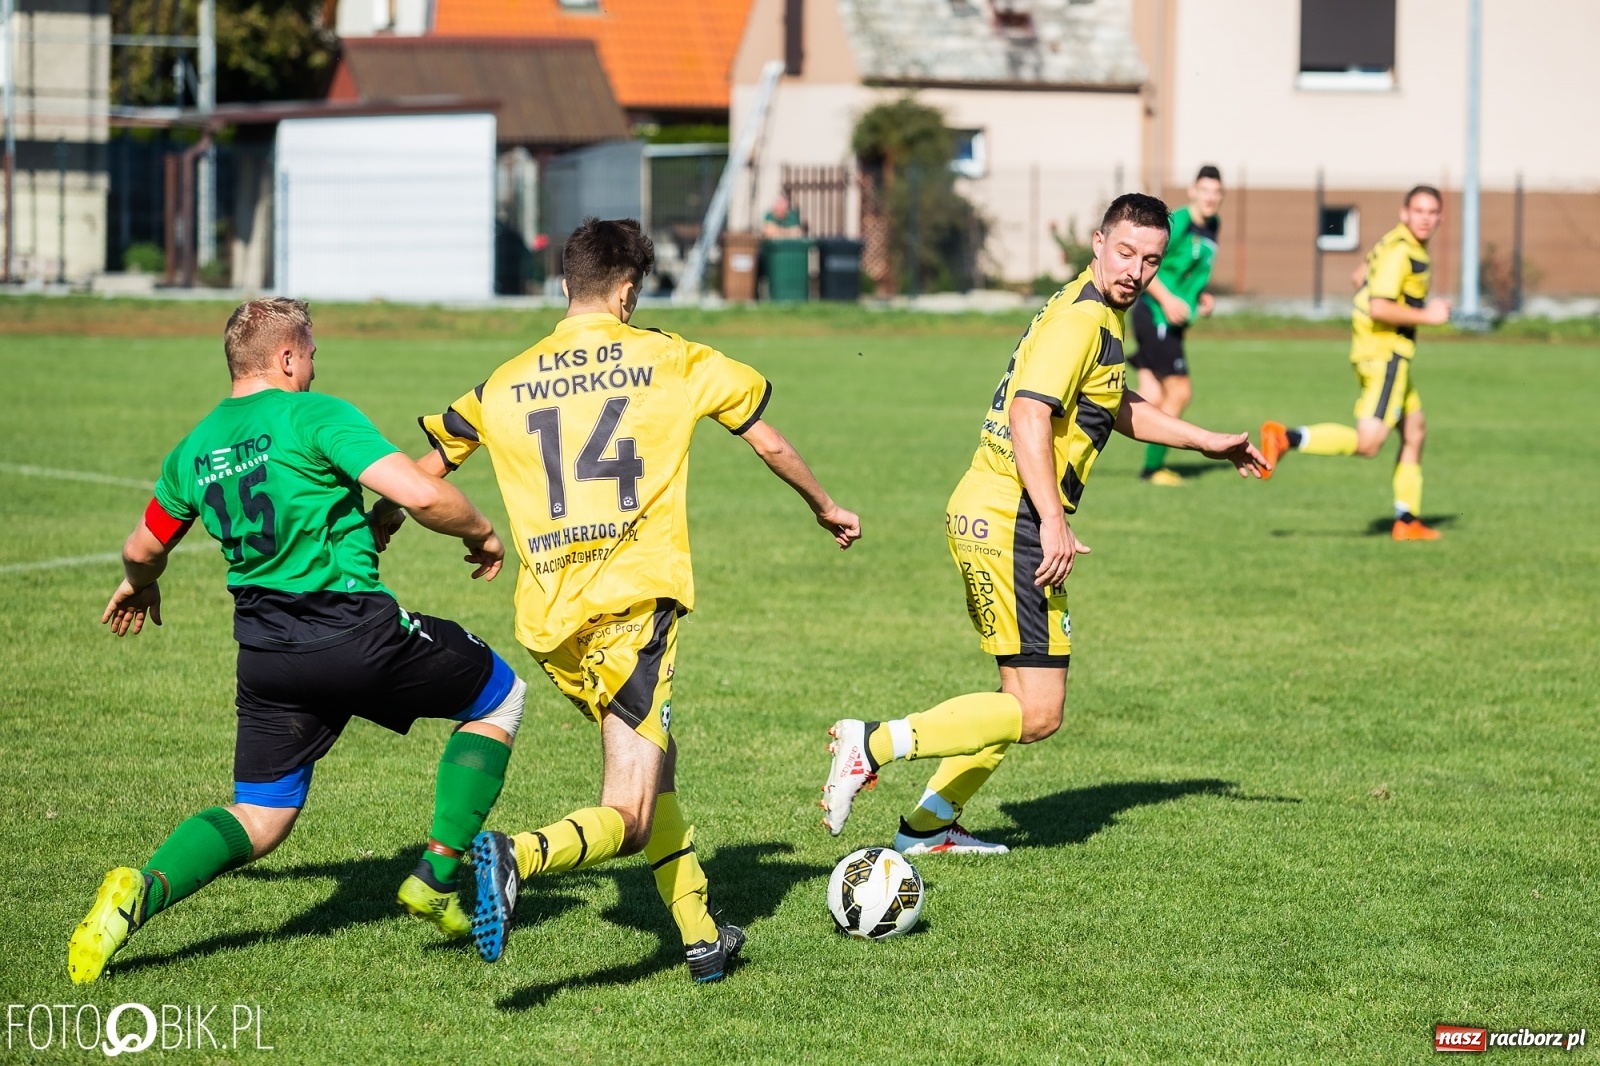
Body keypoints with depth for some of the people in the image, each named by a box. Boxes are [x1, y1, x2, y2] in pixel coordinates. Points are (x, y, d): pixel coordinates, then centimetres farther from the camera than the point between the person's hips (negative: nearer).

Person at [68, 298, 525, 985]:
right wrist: (482, 534, 2)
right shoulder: (314, 416, -9)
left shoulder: (193, 450, 10)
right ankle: (437, 876, 12)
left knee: (259, 819, 15)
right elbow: (421, 496, -18)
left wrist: (138, 585, 49)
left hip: (264, 651, 6)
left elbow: (143, 549, 25)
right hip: (357, 631, -6)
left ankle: (141, 891, -13)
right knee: (500, 695, 17)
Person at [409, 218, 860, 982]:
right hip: (632, 603, -5)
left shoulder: (508, 384, 12)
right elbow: (770, 444, 16)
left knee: (655, 766, 25)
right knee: (628, 818, -10)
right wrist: (825, 509, 33)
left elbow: (423, 474, 18)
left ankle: (701, 938, 25)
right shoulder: (669, 359, 6)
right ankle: (519, 857, -39)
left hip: (547, 620, 5)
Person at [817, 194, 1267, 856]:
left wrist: (1209, 443, 38)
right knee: (1037, 714, -11)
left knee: (1026, 697, 17)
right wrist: (1053, 522, -29)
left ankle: (930, 825, 21)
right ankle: (874, 744, -12)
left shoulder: (1098, 315, 18)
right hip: (1010, 521, -11)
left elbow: (1116, 406, 36)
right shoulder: (1081, 317, -14)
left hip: (985, 517, 11)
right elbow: (1029, 413, -25)